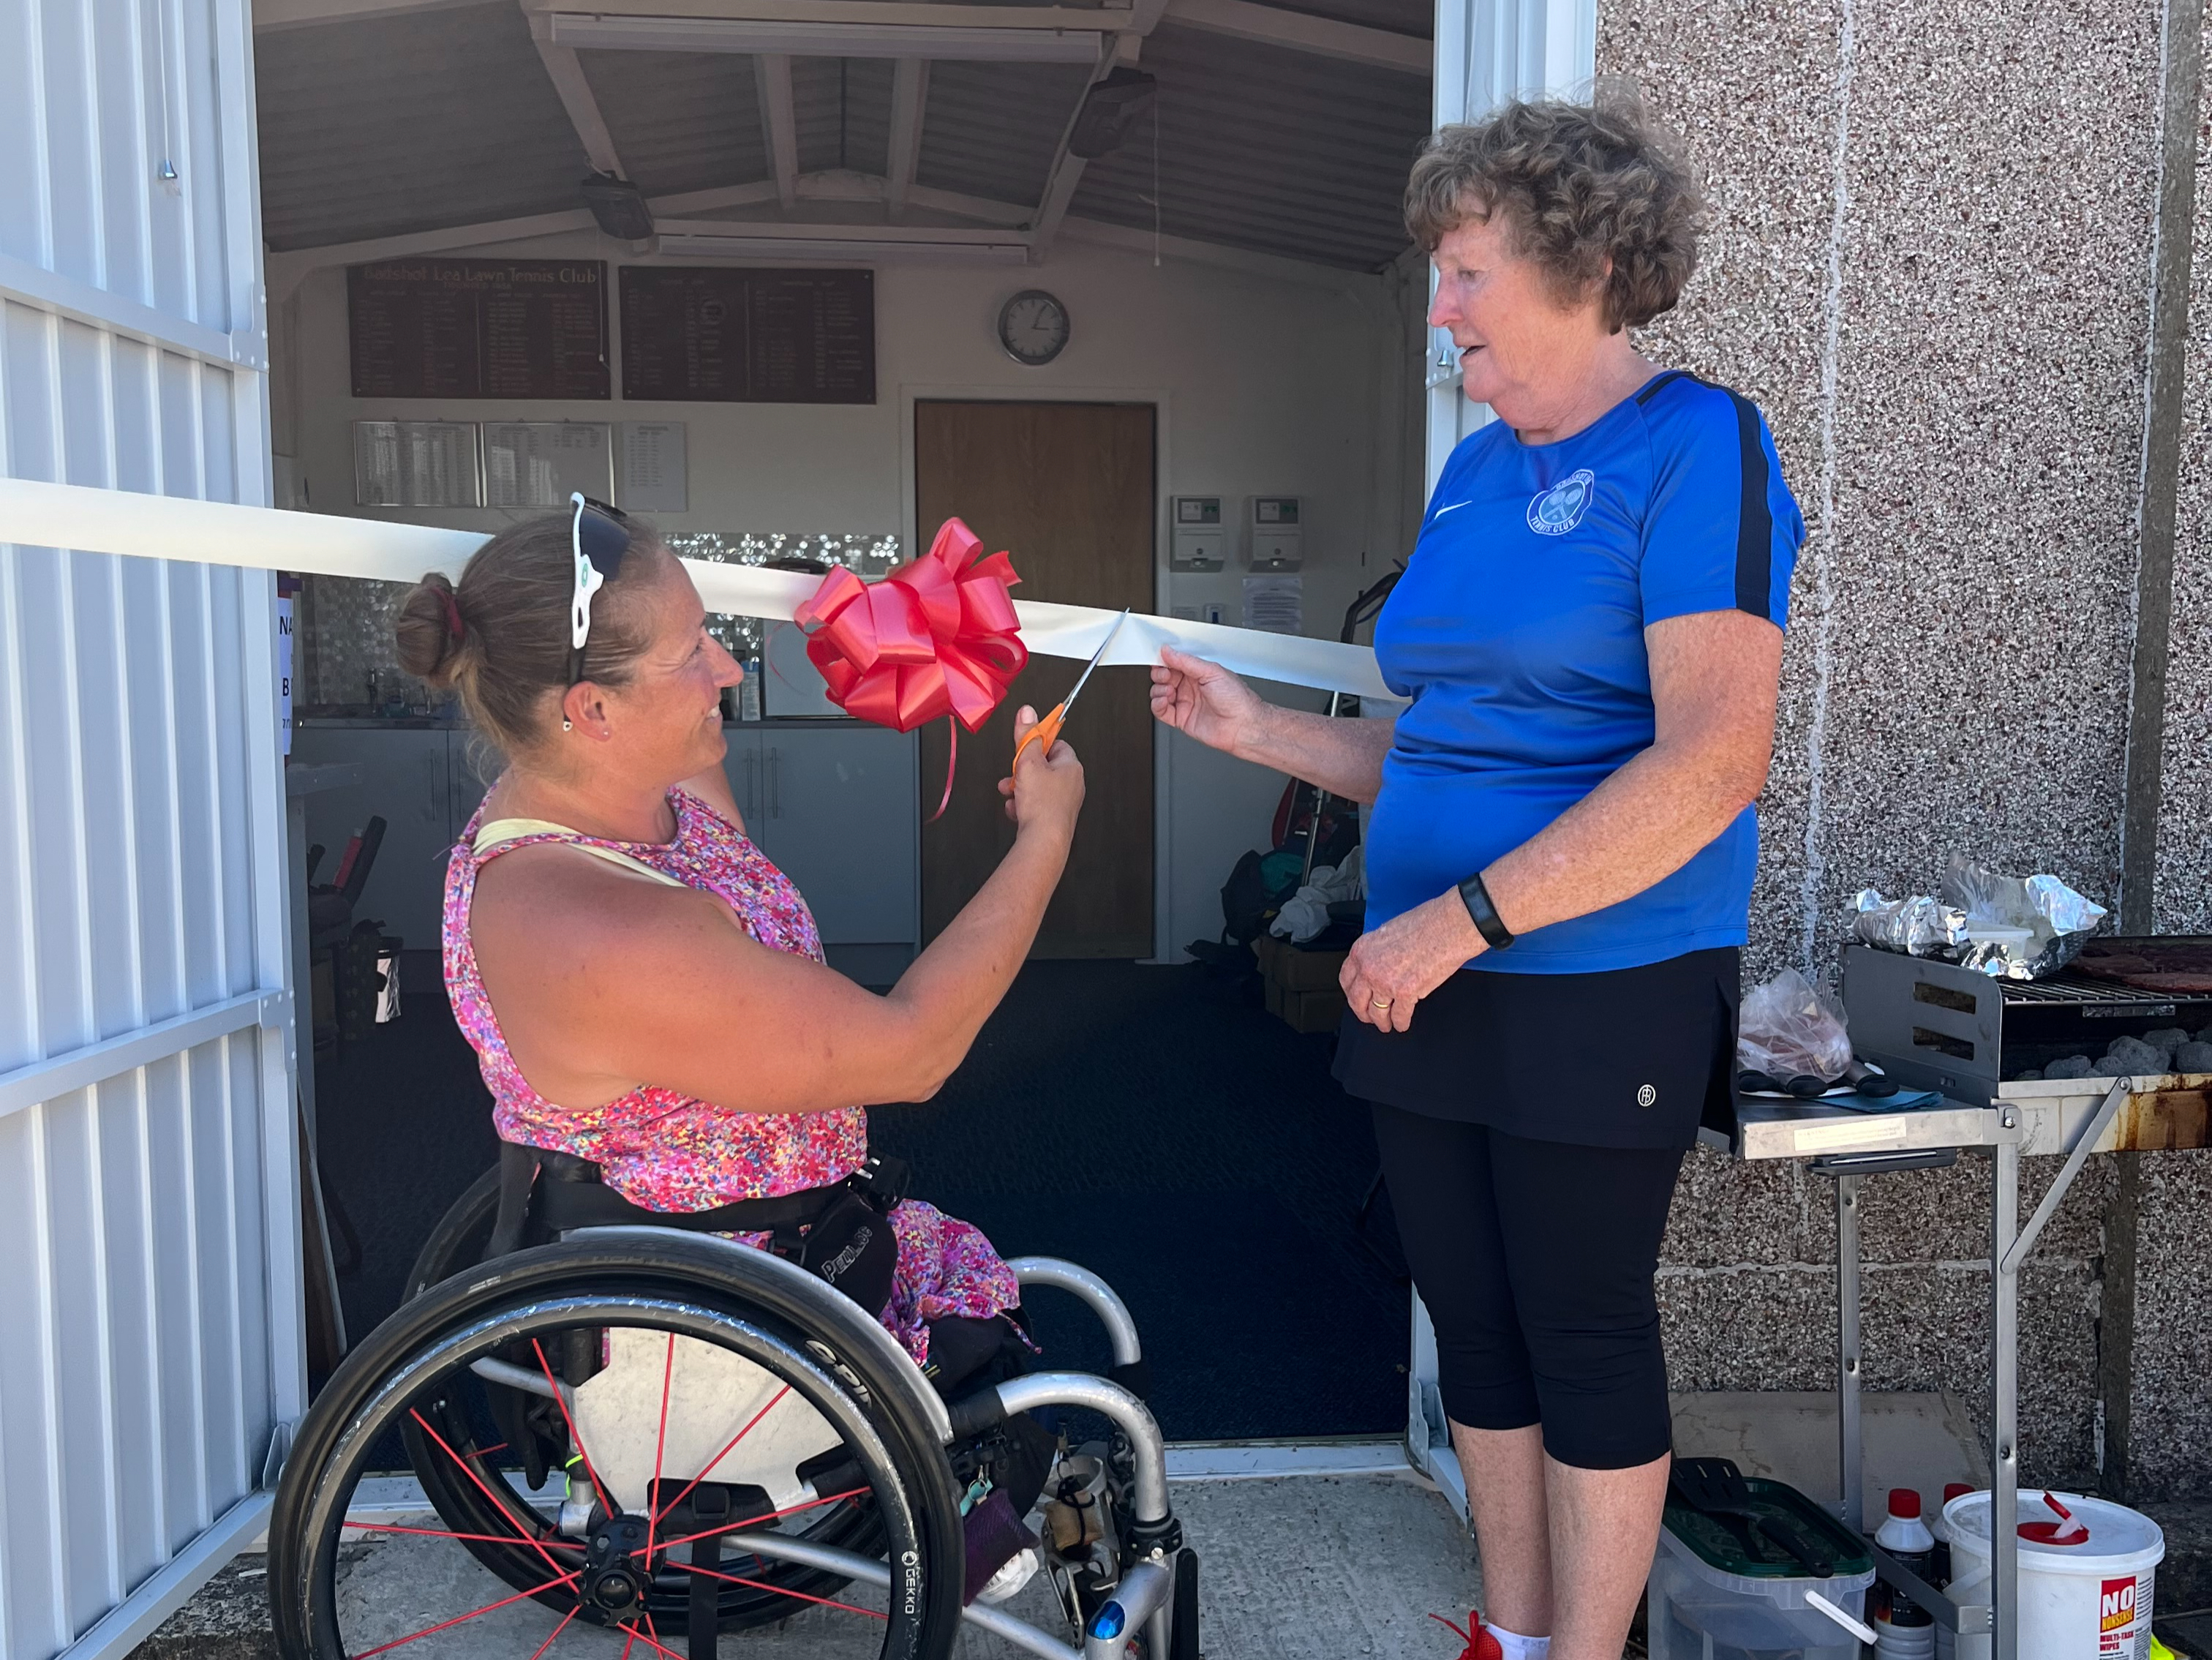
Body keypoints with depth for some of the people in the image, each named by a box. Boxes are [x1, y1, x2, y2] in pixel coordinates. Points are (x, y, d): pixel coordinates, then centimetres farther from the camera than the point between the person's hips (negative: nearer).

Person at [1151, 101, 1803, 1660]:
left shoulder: (1697, 447, -9)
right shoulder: (1475, 470, 14)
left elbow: (1713, 760, -21)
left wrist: (1463, 917, -22)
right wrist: (1259, 729, 8)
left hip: (1601, 989, -7)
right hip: (1431, 983, 7)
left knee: (1585, 1332, 6)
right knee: (1474, 1324, 16)